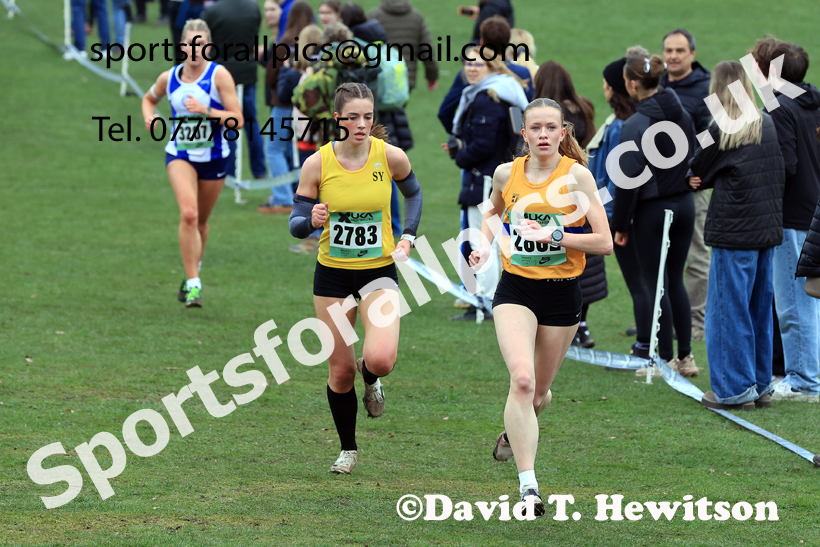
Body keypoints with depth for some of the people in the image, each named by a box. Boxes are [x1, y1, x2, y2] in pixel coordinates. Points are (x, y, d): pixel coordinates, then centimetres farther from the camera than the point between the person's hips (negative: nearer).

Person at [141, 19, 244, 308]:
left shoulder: (219, 75, -11)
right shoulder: (169, 78, -2)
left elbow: (237, 120, -15)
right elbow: (149, 98, 20)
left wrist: (205, 111, -28)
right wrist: (149, 116, -2)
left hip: (213, 157, 0)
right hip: (180, 155, 0)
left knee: (201, 220, 14)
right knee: (188, 213, -22)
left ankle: (193, 274, 41)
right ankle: (193, 284, -20)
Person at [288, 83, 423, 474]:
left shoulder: (391, 157, -10)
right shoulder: (317, 164, -10)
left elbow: (413, 194, 12)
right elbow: (295, 224, -4)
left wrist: (408, 236, -1)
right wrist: (312, 221, -27)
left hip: (379, 270, -1)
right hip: (332, 274, 1)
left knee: (381, 359, -22)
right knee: (340, 370, 5)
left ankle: (370, 378, 17)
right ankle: (348, 449, 28)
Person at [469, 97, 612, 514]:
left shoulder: (576, 175, -8)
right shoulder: (506, 174, 1)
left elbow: (604, 242, -12)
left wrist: (553, 235, -20)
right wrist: (485, 243, 6)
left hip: (562, 293, 0)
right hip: (515, 290, 0)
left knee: (539, 392, 13)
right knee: (522, 379, -22)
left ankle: (513, 431, 51)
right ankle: (527, 484, -25)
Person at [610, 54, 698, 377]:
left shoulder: (636, 125, -18)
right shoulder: (682, 115, 3)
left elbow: (629, 179, -16)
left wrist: (620, 225, -9)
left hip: (652, 210, -7)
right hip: (684, 204, 7)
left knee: (656, 284, 3)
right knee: (675, 281, 15)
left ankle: (666, 360, 7)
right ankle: (686, 357, 15)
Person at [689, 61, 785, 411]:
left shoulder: (722, 131, -13)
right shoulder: (770, 126, 6)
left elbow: (696, 172, -4)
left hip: (734, 231, -7)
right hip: (768, 229, 7)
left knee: (729, 310, 1)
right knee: (760, 307, 15)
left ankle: (735, 389, 3)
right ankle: (760, 385, 20)